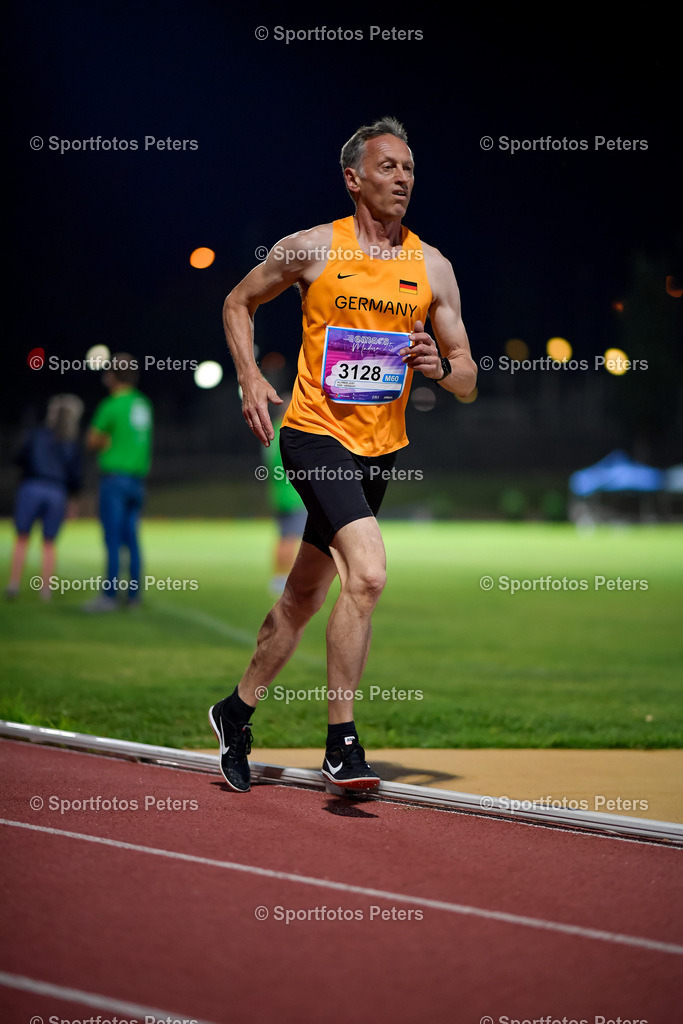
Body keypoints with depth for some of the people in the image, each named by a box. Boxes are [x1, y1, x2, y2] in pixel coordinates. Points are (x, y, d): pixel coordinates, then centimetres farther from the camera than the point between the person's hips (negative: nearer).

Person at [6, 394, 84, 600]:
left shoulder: (37, 434, 2)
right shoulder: (73, 444, 5)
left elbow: (20, 458, 1)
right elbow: (77, 475, 3)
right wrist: (72, 499, 17)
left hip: (31, 488, -1)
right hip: (57, 493, 1)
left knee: (22, 539, 10)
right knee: (49, 543, 11)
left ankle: (14, 583, 0)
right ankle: (45, 589, 6)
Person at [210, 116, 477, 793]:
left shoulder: (433, 268, 5)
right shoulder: (312, 249, -4)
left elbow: (468, 380, 7)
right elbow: (238, 303, 11)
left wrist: (441, 366, -16)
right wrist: (250, 378, -3)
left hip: (380, 450, 5)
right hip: (315, 434, -5)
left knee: (306, 594, 15)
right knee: (368, 573, -24)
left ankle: (237, 711, 36)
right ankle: (341, 746, -17)